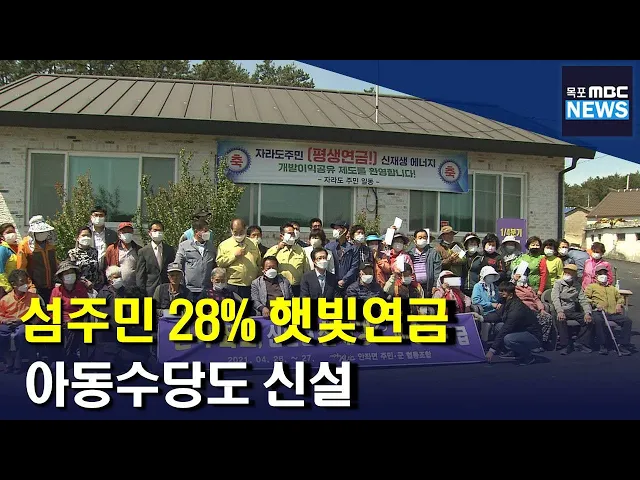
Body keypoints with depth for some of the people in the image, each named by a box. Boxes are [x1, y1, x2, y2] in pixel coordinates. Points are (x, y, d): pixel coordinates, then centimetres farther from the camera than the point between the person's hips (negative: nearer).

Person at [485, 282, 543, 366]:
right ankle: (514, 352, 12)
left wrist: (492, 350, -22)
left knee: (508, 339, -31)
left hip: (535, 338, -9)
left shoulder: (516, 309, -28)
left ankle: (528, 357, -6)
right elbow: (499, 316, 12)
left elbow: (505, 330, -26)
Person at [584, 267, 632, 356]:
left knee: (627, 320, -23)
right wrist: (595, 304, -9)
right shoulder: (591, 287, 20)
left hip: (614, 313, 4)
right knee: (598, 320, -39)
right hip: (599, 312, -4)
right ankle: (602, 346, -28)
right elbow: (585, 298, 6)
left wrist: (619, 304, 13)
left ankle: (623, 345, -16)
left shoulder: (612, 288, 35)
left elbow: (620, 297, 36)